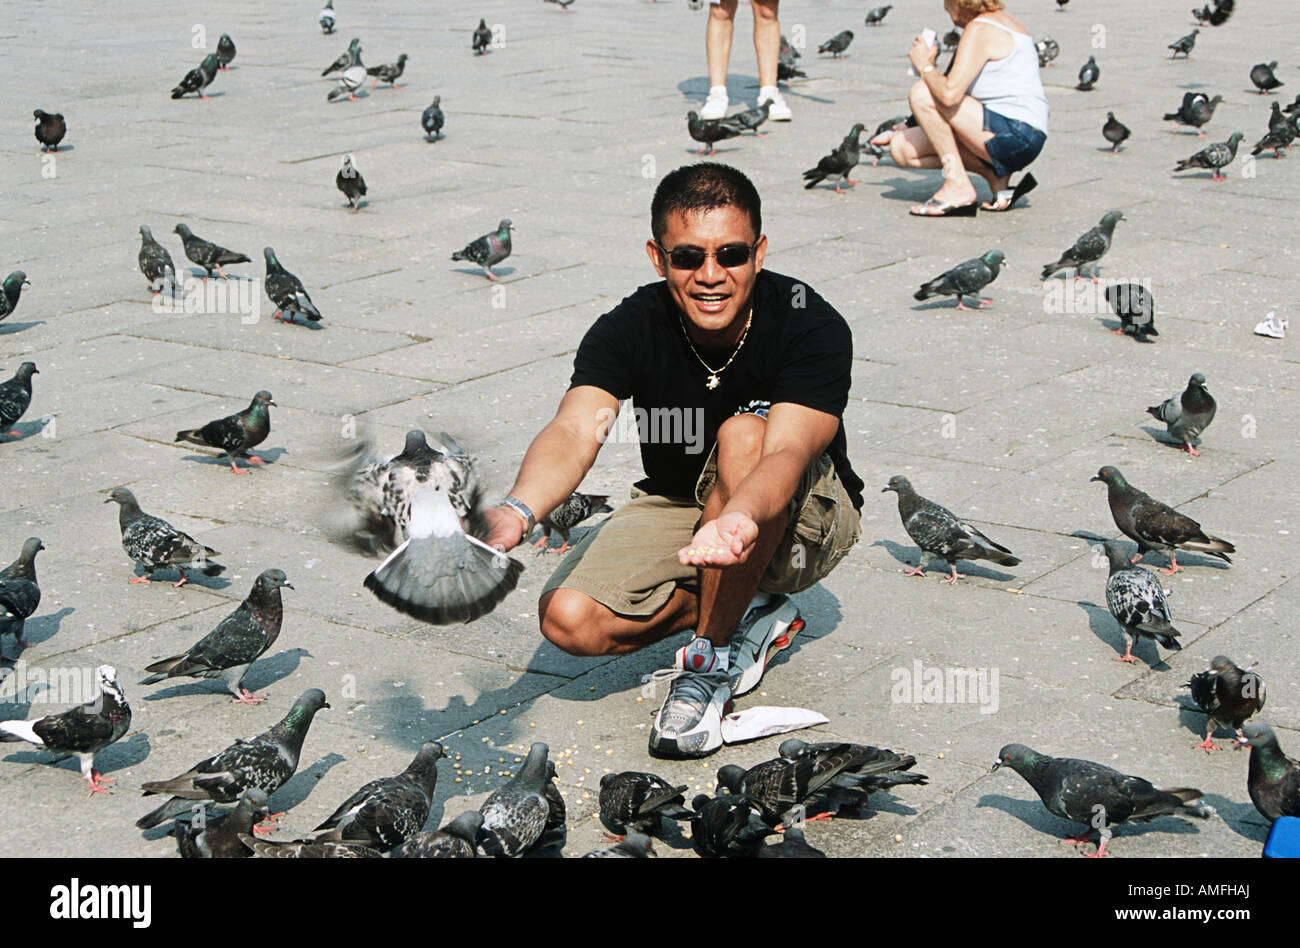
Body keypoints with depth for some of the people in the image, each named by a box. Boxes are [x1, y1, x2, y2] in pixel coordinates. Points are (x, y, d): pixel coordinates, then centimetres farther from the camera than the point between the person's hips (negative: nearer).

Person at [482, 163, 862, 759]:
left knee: (743, 437, -37)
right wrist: (517, 512, -57)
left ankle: (712, 660, -22)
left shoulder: (812, 327, -26)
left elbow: (786, 452, -42)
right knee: (569, 619, -21)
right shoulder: (630, 329, -19)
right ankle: (749, 618, 0)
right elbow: (575, 430, -36)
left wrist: (742, 520, -65)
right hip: (675, 505, 3)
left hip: (801, 516, -3)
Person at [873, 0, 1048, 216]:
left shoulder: (979, 30, -13)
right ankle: (997, 176, 1)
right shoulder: (1002, 20, 19)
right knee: (902, 148, 6)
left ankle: (958, 186, -13)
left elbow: (950, 94, -26)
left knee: (921, 92, -15)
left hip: (1016, 135, -10)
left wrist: (925, 65, -6)